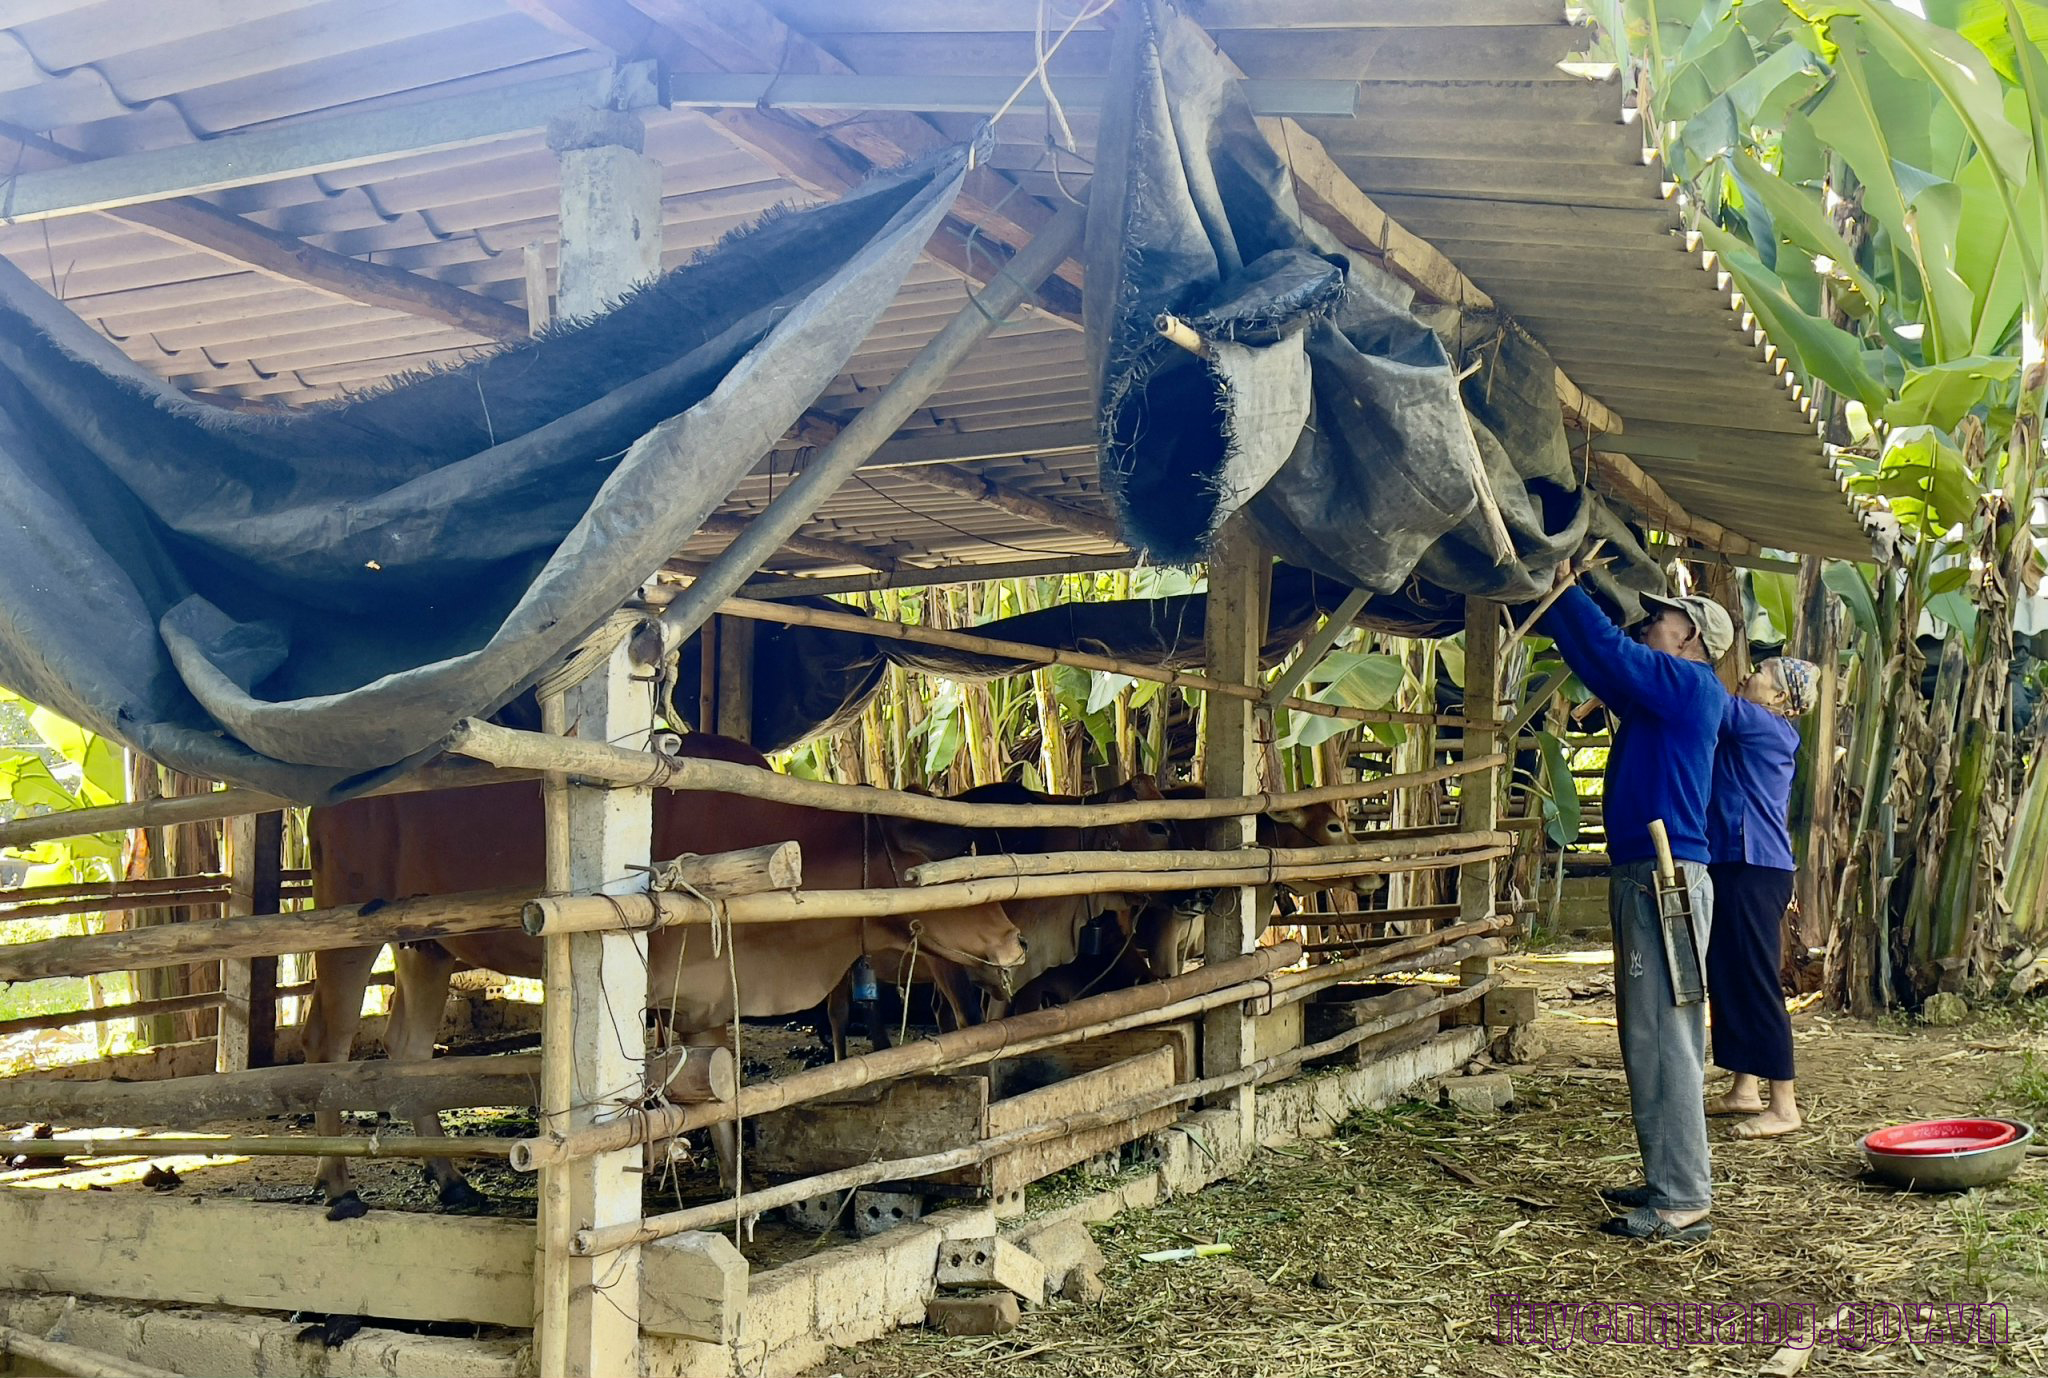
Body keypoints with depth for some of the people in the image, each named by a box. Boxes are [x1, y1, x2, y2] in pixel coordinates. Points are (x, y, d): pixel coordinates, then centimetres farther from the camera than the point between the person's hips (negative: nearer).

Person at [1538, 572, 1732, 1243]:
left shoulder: (1690, 685, -7)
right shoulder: (1657, 694, 19)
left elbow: (1608, 649, -15)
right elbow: (1597, 661, 23)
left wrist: (1564, 586, -4)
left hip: (1667, 877, -10)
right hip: (1642, 877, 10)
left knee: (1664, 1041, -11)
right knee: (1651, 1040, 13)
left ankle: (1682, 1203, -9)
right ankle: (1669, 1182, 20)